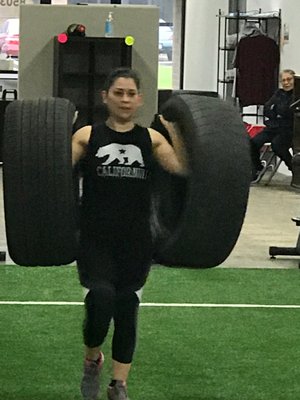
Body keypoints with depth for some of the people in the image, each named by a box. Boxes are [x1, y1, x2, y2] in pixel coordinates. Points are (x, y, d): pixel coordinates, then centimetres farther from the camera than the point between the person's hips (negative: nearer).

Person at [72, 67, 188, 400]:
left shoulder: (151, 138, 7)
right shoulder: (88, 136, 3)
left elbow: (182, 168, -7)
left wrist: (176, 130, -9)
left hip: (135, 239, 2)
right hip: (95, 237, -2)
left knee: (126, 307, 7)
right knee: (101, 297, -22)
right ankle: (92, 361, 7)